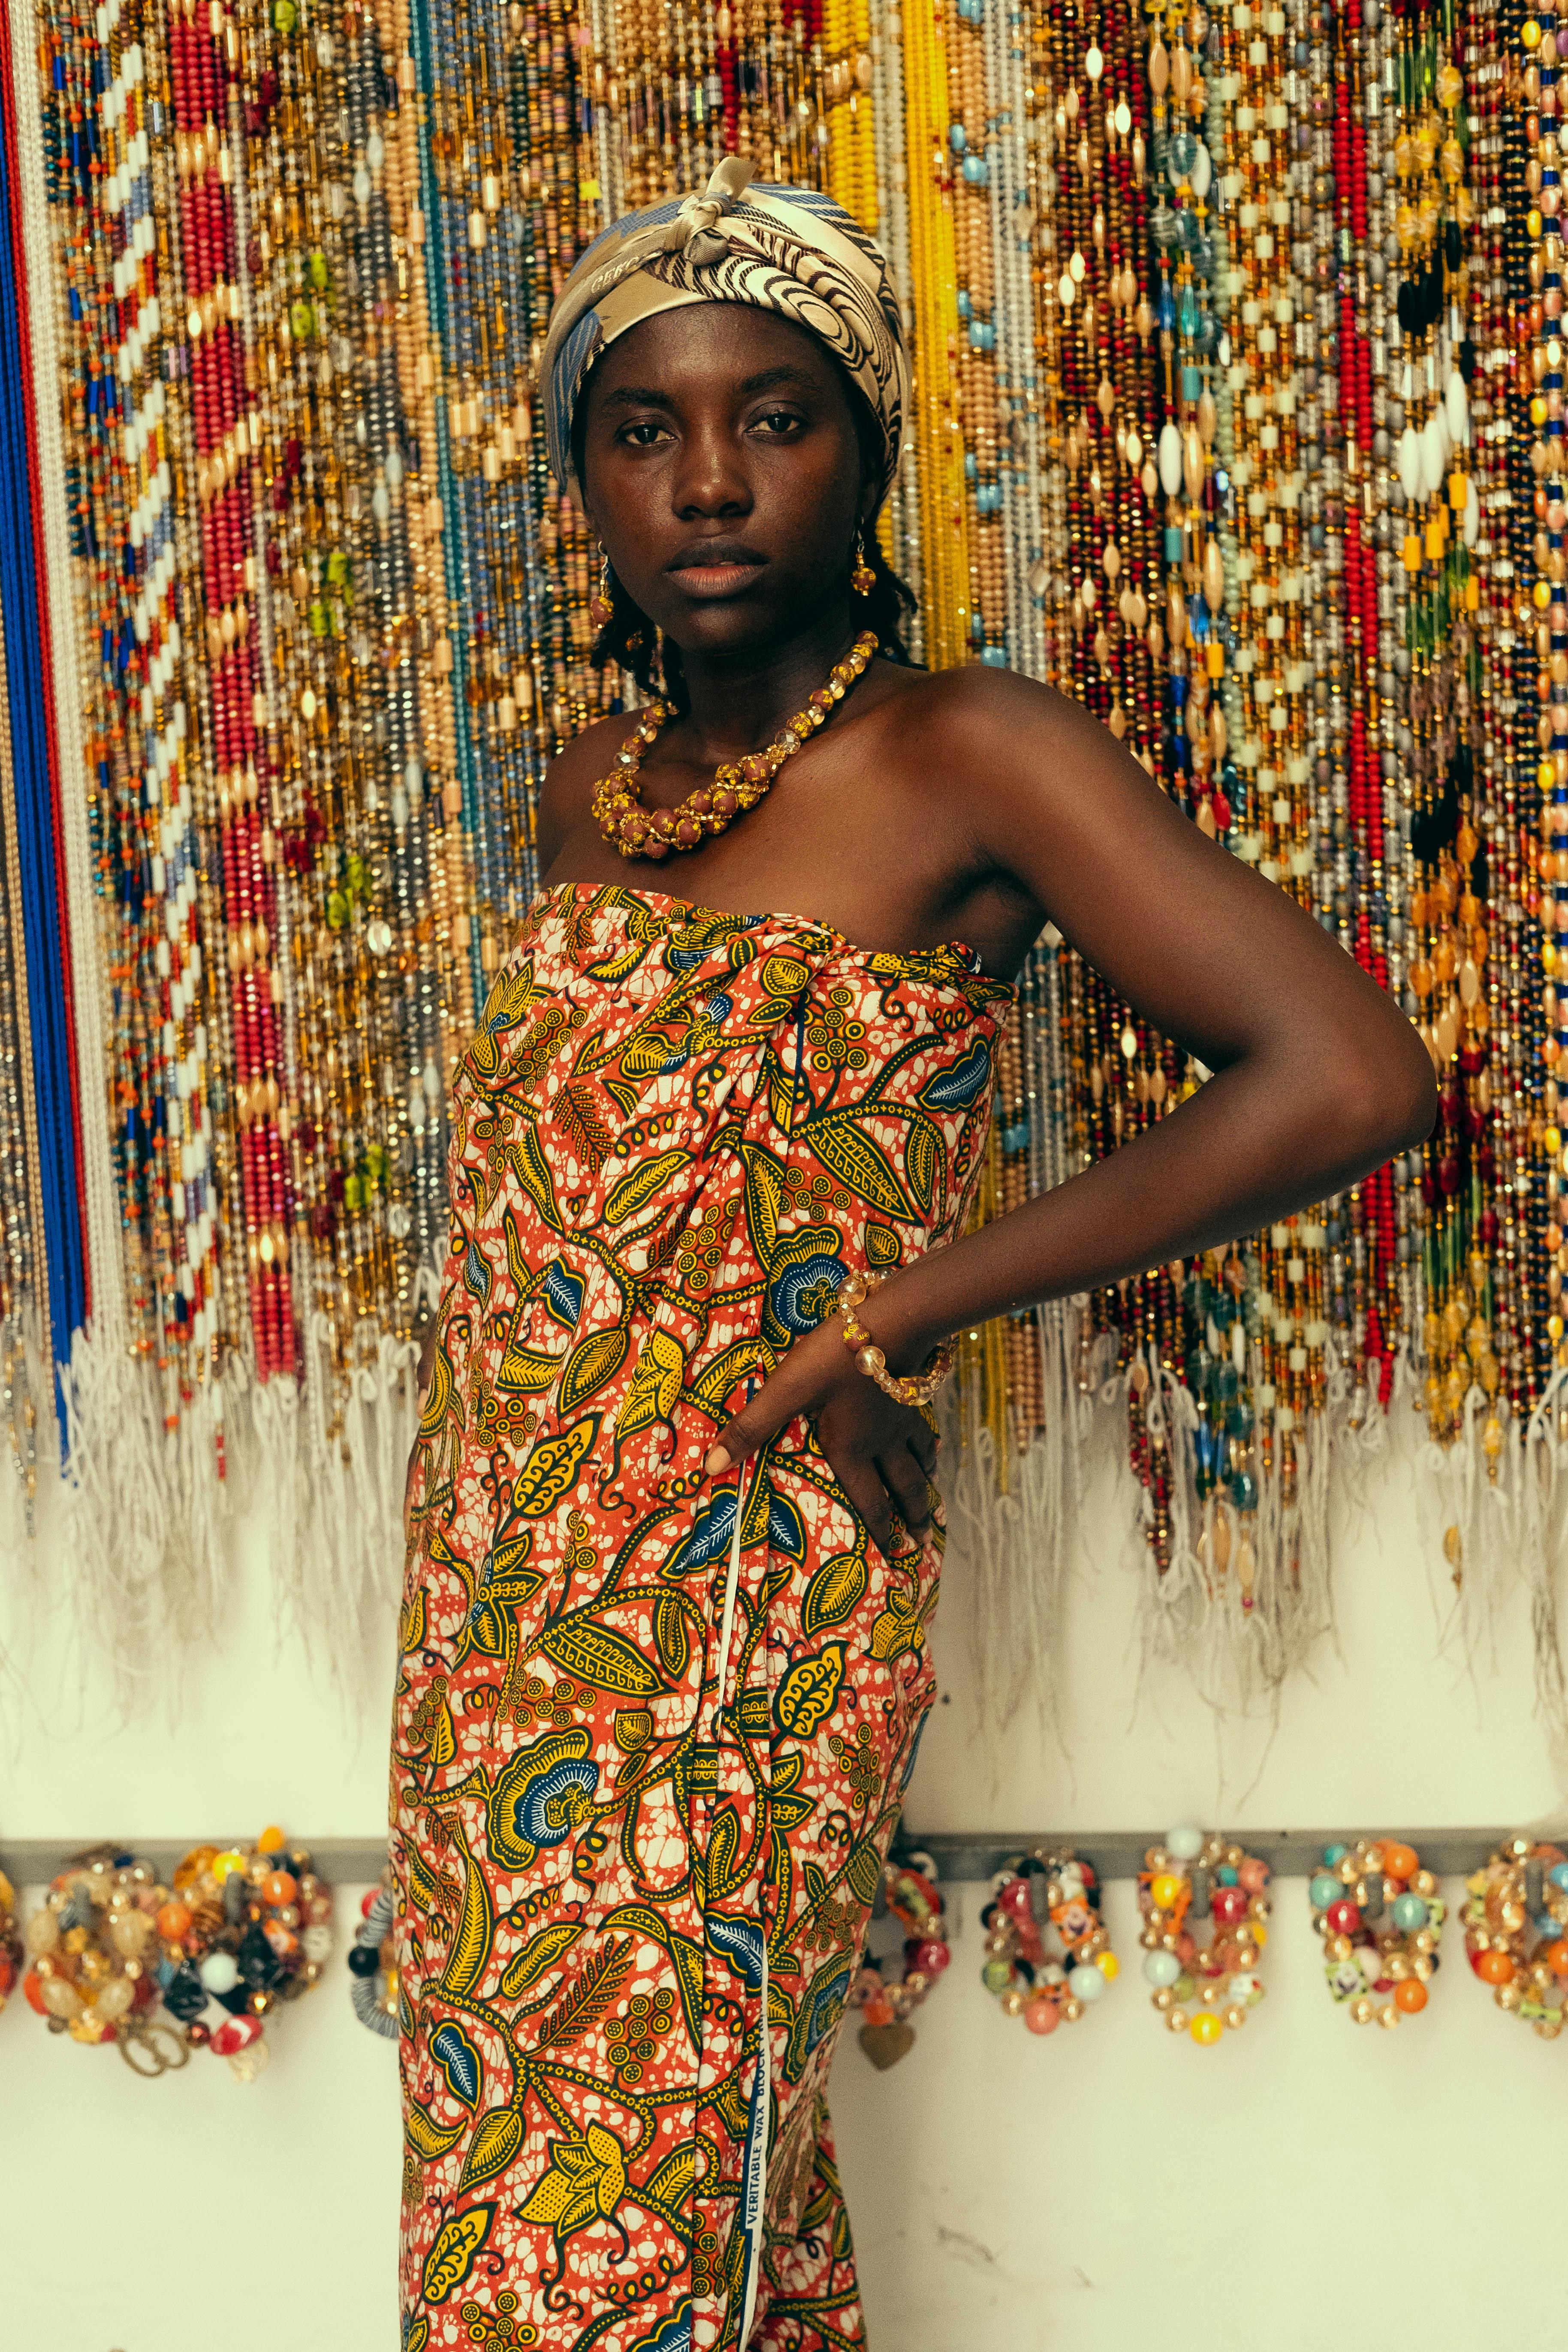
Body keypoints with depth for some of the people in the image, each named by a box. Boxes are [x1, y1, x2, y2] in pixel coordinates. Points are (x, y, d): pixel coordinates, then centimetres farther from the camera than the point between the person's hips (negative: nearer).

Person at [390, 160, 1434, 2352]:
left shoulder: (969, 761, -11)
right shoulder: (590, 793, 9)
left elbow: (1350, 1075, -22)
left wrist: (892, 1319, -17)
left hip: (740, 1606, -6)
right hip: (508, 1597, 7)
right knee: (503, 2145, 15)